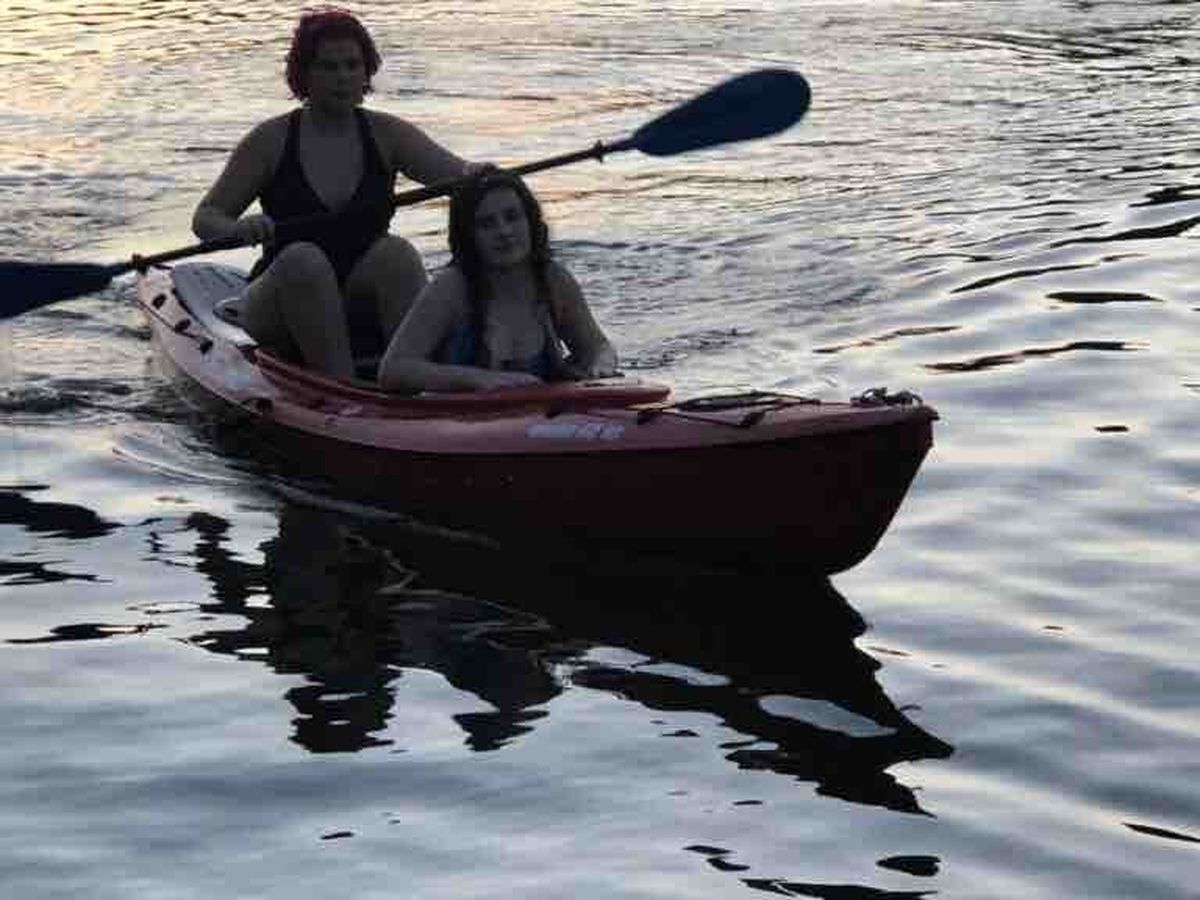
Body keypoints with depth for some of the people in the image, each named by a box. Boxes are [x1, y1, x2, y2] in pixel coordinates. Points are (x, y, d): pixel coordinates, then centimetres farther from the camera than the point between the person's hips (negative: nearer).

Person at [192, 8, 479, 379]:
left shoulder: (386, 135, 5)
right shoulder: (272, 140, 0)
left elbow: (459, 174, -6)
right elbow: (205, 218, 1)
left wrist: (474, 175, -31)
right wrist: (238, 229, -23)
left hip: (361, 314, 1)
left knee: (395, 252, -27)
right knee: (303, 259, -32)